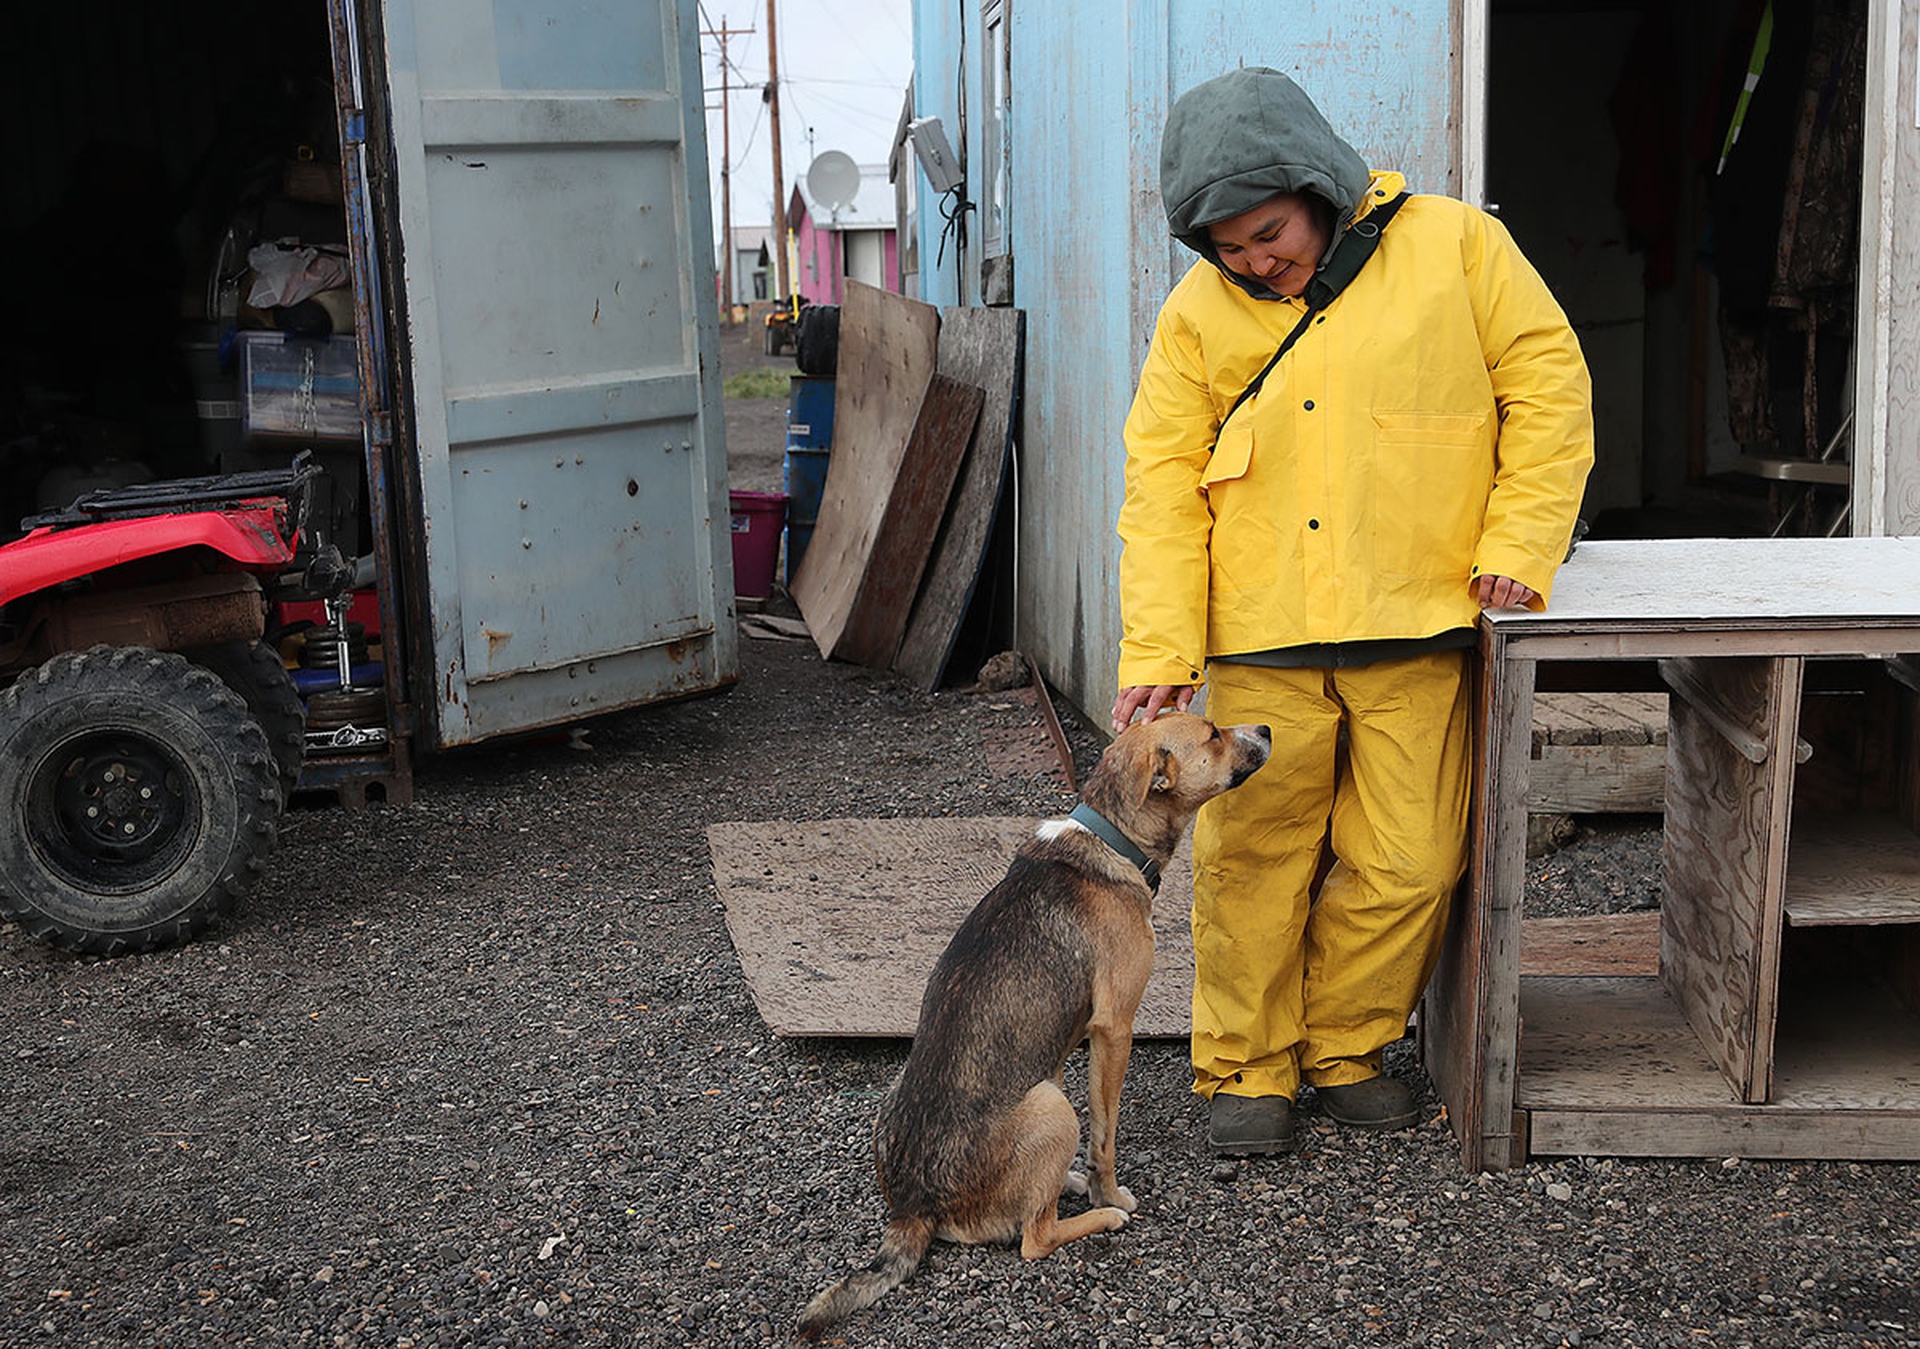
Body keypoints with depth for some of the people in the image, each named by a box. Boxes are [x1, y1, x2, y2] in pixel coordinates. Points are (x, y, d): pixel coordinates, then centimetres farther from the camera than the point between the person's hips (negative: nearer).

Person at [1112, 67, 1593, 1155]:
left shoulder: (1454, 246, 1)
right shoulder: (1198, 314, 5)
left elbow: (1549, 385, 4)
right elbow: (1162, 484, 2)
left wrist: (1517, 546, -5)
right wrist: (1156, 654, -7)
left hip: (1416, 631, 0)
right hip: (1260, 647, 1)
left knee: (1407, 867, 4)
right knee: (1250, 863, 5)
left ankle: (1347, 1048, 27)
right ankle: (1247, 1068, 23)